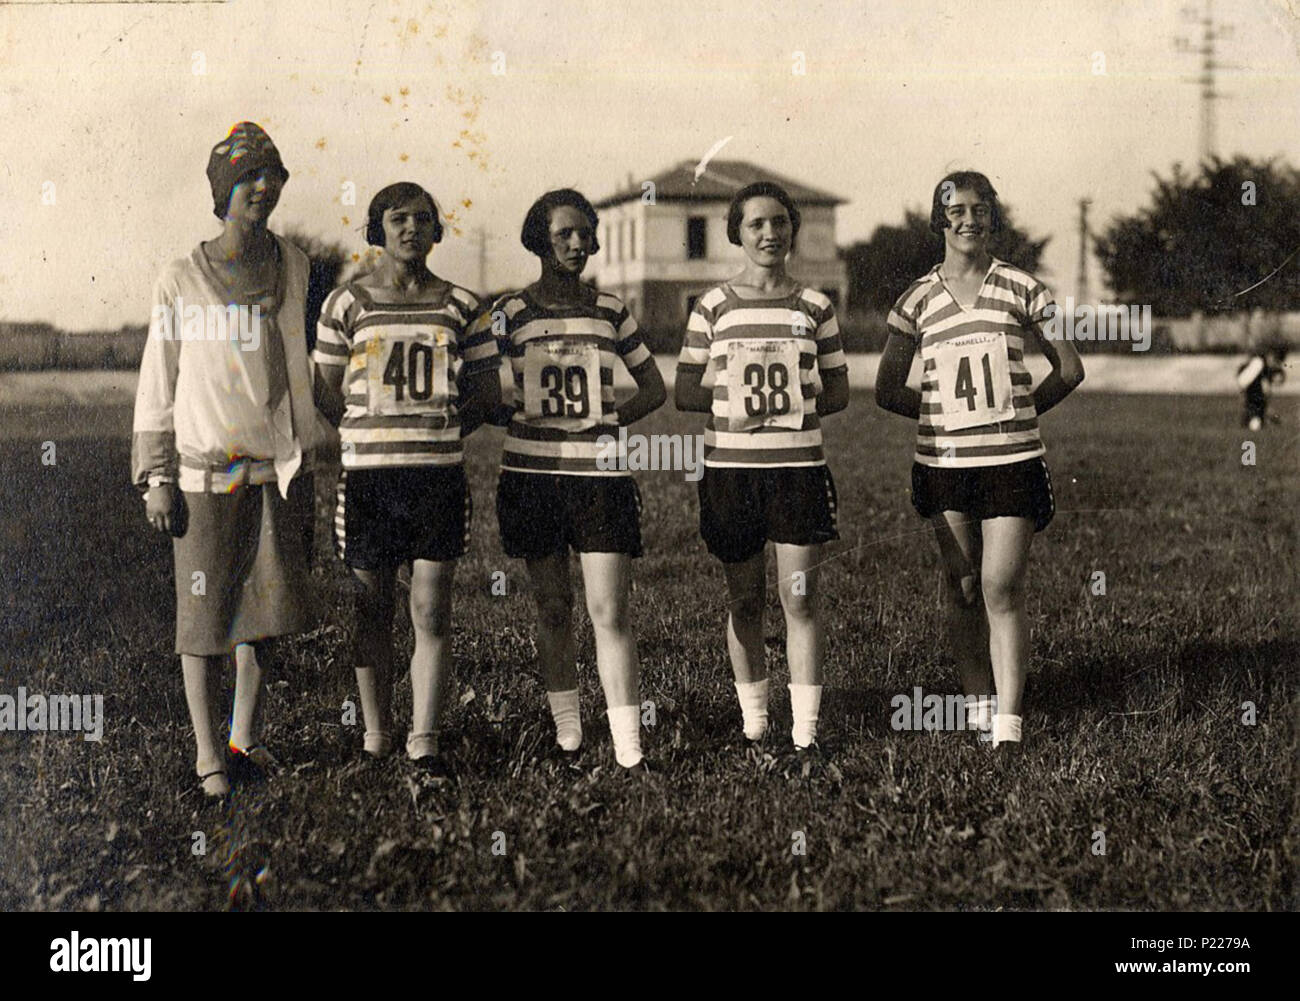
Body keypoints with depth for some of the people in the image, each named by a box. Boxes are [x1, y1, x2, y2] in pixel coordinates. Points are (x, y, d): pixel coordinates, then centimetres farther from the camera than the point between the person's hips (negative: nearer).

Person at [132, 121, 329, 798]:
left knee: (266, 603, 8)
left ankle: (245, 735, 25)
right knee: (203, 614, 1)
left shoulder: (291, 267, 7)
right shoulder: (180, 281, -2)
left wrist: (304, 461, 15)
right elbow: (157, 385, 0)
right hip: (205, 470, -3)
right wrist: (155, 477, -4)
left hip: (275, 467, 3)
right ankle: (207, 753, 11)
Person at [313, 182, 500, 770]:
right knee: (373, 611, 7)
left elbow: (488, 392, 11)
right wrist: (377, 433, -1)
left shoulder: (459, 306, 9)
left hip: (440, 474, 1)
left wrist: (439, 429, 0)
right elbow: (325, 394, 7)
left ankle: (425, 739, 4)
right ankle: (376, 735, 19)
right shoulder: (347, 304, 5)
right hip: (366, 473, 0)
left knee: (432, 614, -1)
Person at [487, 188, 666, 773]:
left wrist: (606, 420, 2)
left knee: (610, 612, -6)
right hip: (532, 474, 0)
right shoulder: (510, 312, 4)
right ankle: (566, 731, 22)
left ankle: (628, 751, -6)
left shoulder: (610, 310, 8)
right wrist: (514, 417, -12)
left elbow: (655, 389, 15)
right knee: (552, 607, 8)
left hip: (601, 473, 0)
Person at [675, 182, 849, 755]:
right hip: (729, 467, 0)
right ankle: (753, 724, 21)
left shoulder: (815, 307, 6)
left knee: (800, 599, -2)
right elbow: (684, 391, 5)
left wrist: (797, 402, -7)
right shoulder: (714, 307, 4)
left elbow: (838, 391, 11)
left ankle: (805, 731, 3)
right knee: (744, 602, 9)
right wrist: (729, 404, -11)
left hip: (799, 466, 0)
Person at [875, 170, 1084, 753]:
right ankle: (978, 702, 22)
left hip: (1012, 460, -2)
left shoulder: (1021, 289, 3)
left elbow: (1069, 370, 10)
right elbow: (887, 388, 11)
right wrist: (945, 415, 5)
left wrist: (1017, 412, 4)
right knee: (963, 589, 8)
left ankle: (1008, 727, -7)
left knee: (1002, 590, -8)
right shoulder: (917, 300, 5)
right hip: (943, 463, 2)